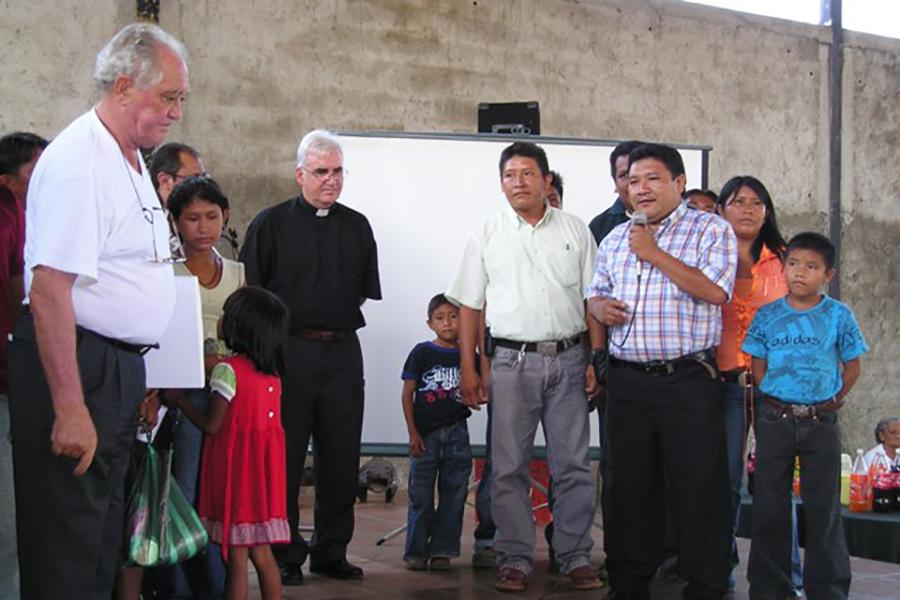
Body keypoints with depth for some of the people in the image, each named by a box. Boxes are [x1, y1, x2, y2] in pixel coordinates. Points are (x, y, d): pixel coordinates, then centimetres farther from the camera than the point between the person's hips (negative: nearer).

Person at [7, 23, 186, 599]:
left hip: (120, 366, 10)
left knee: (103, 540, 16)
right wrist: (70, 409, -26)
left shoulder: (132, 161, 14)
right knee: (67, 550, -4)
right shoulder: (78, 161, -17)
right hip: (76, 364, -10)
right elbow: (49, 289, -23)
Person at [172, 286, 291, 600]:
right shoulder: (272, 371, 7)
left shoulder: (228, 369, -14)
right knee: (262, 553, 13)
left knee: (236, 557, -2)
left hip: (235, 468, -7)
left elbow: (211, 426, -12)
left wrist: (179, 398, 1)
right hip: (264, 469, 7)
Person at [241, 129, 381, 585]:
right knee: (284, 459, 1)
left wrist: (342, 317, 4)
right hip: (288, 352, -3)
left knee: (341, 458, 7)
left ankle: (331, 551, 18)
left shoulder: (356, 226, 12)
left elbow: (365, 289, 16)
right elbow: (251, 290, -2)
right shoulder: (271, 223, 1)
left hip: (343, 353, 4)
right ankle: (285, 555, 10)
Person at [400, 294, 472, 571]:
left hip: (456, 433, 3)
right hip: (425, 434, -3)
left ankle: (442, 551, 12)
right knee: (421, 496, 0)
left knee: (453, 495, 4)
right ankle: (416, 551, 7)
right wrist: (413, 433, -5)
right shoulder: (422, 353, 0)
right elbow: (407, 394, 0)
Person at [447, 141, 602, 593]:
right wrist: (468, 369, -1)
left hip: (568, 359, 1)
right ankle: (514, 560, 10)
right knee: (509, 466, 1)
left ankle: (576, 557, 13)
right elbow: (469, 305, 5)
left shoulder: (575, 231, 8)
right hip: (512, 360, 0)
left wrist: (596, 361, 1)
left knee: (572, 464, 4)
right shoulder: (487, 236, 6)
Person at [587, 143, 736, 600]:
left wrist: (656, 255, -13)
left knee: (698, 485, -2)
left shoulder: (711, 230, 0)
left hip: (688, 379, -5)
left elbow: (715, 290, -14)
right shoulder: (615, 238, 17)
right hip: (627, 381, 5)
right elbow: (595, 291, 24)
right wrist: (599, 306, 0)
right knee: (629, 483, 11)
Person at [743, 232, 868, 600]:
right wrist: (781, 402, 0)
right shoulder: (767, 316, 2)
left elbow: (852, 367, 7)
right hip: (775, 420, 1)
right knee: (769, 508, 7)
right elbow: (758, 369, 7)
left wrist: (832, 400, 0)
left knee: (824, 510, 4)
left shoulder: (838, 316, -1)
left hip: (821, 422, -1)